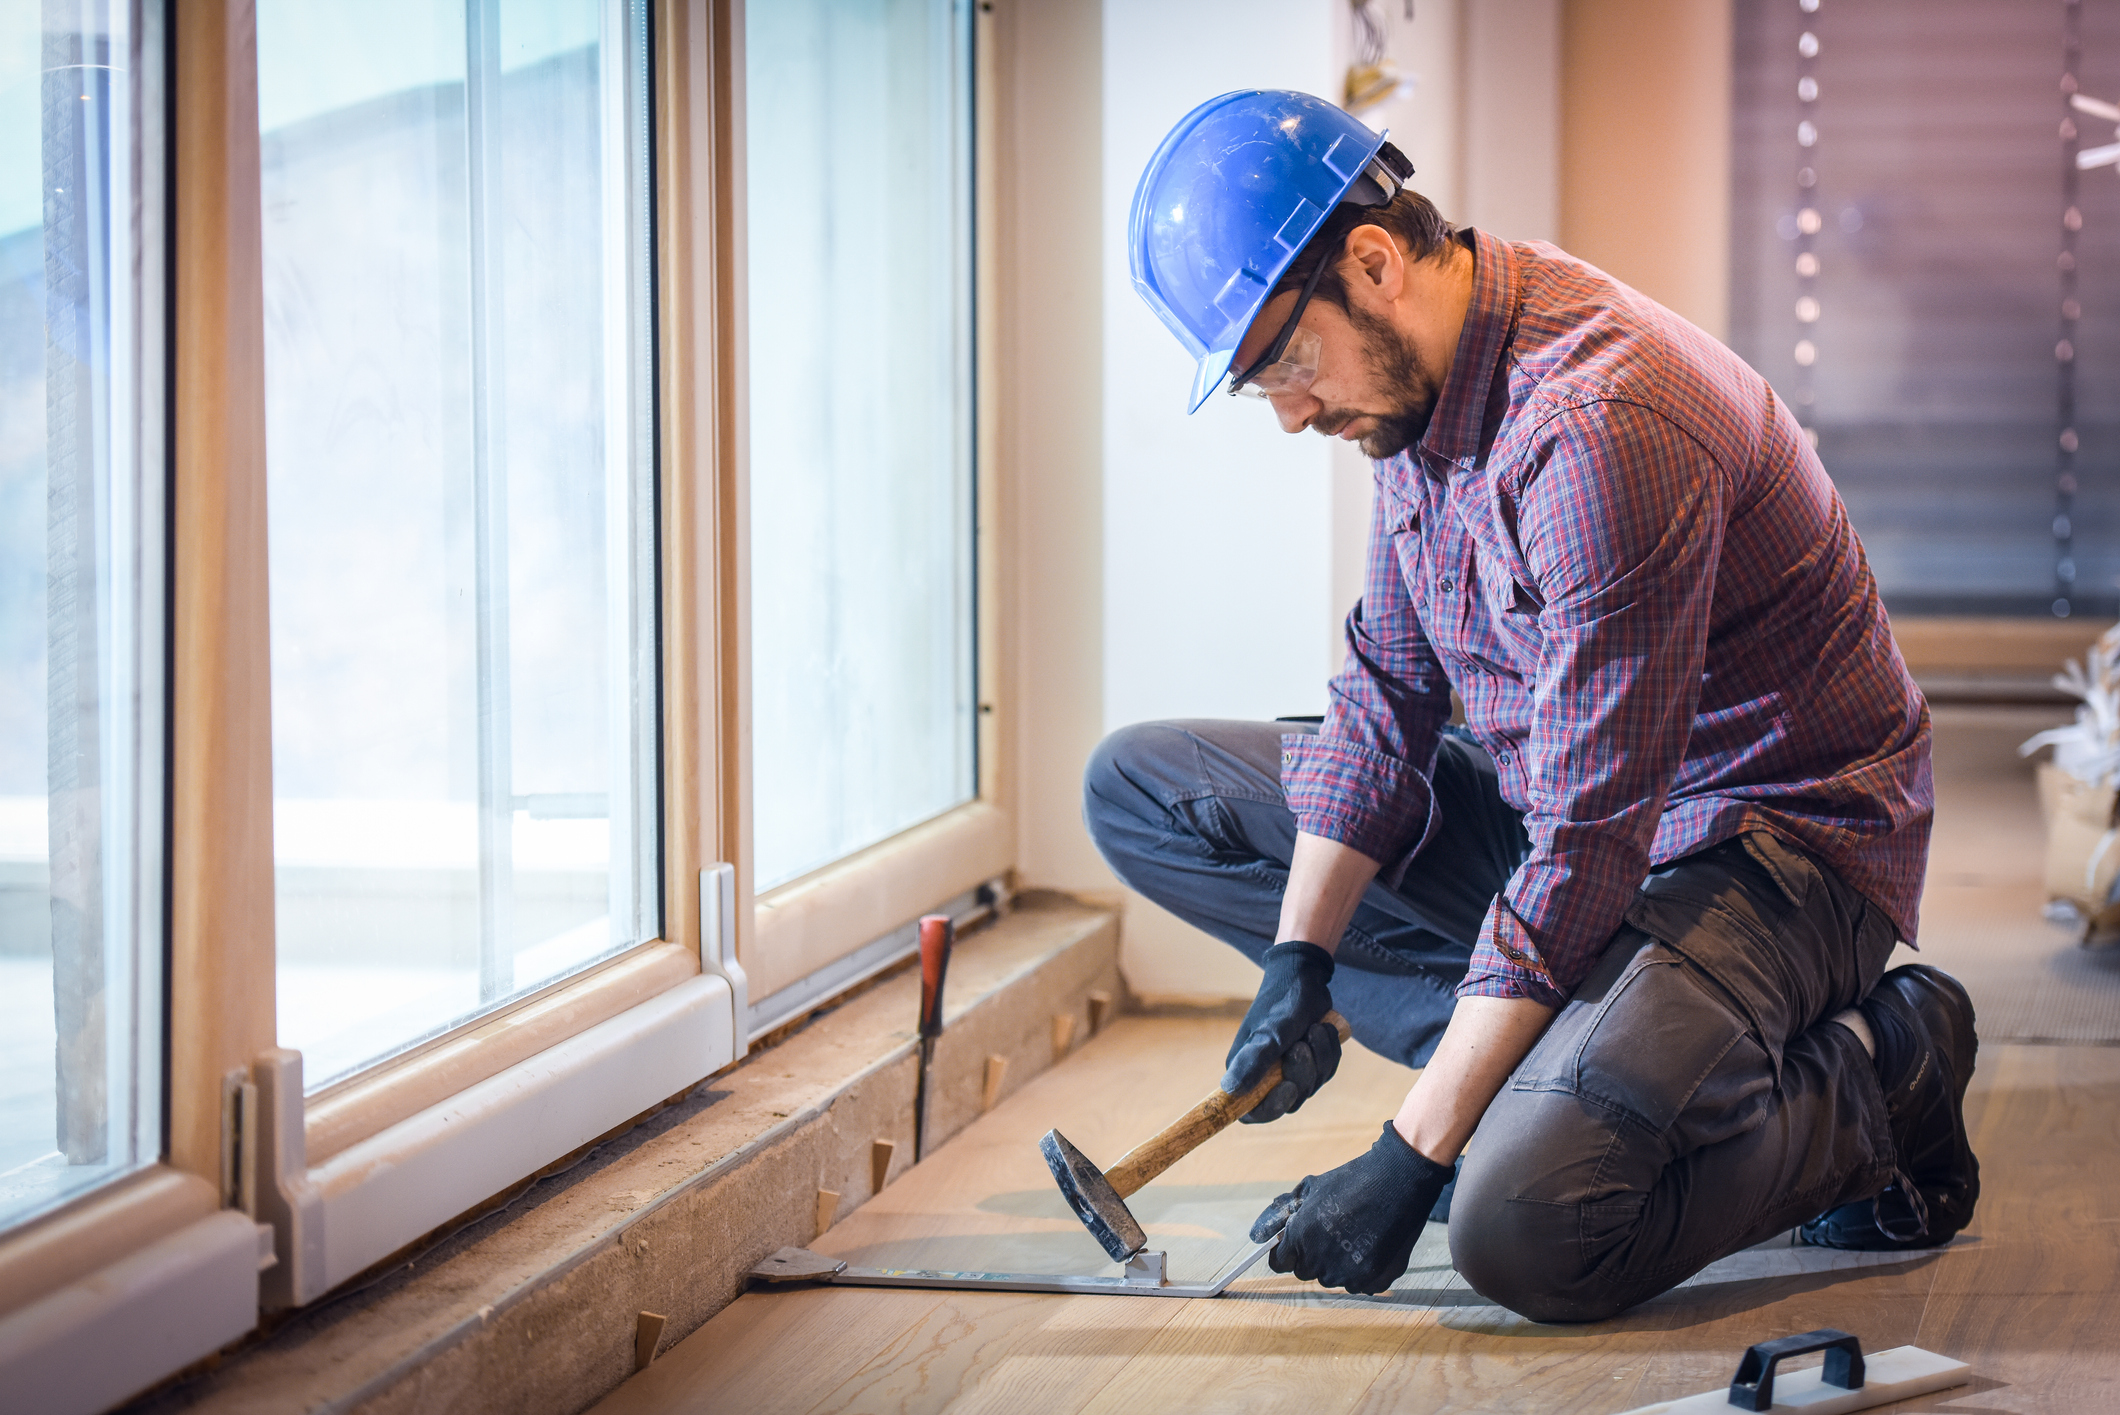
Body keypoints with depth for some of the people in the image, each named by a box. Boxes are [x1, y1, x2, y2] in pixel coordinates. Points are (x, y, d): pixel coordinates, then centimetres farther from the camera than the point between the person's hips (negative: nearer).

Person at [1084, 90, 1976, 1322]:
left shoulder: (1598, 431, -30)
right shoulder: (1420, 381, 0)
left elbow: (1585, 850, -30)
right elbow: (1387, 699, 8)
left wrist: (1408, 1162, -28)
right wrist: (1299, 961, -6)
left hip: (1770, 840, -10)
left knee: (1525, 1230, -34)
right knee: (1139, 787, 5)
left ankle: (1878, 1084, -5)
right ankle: (1544, 1065, -3)